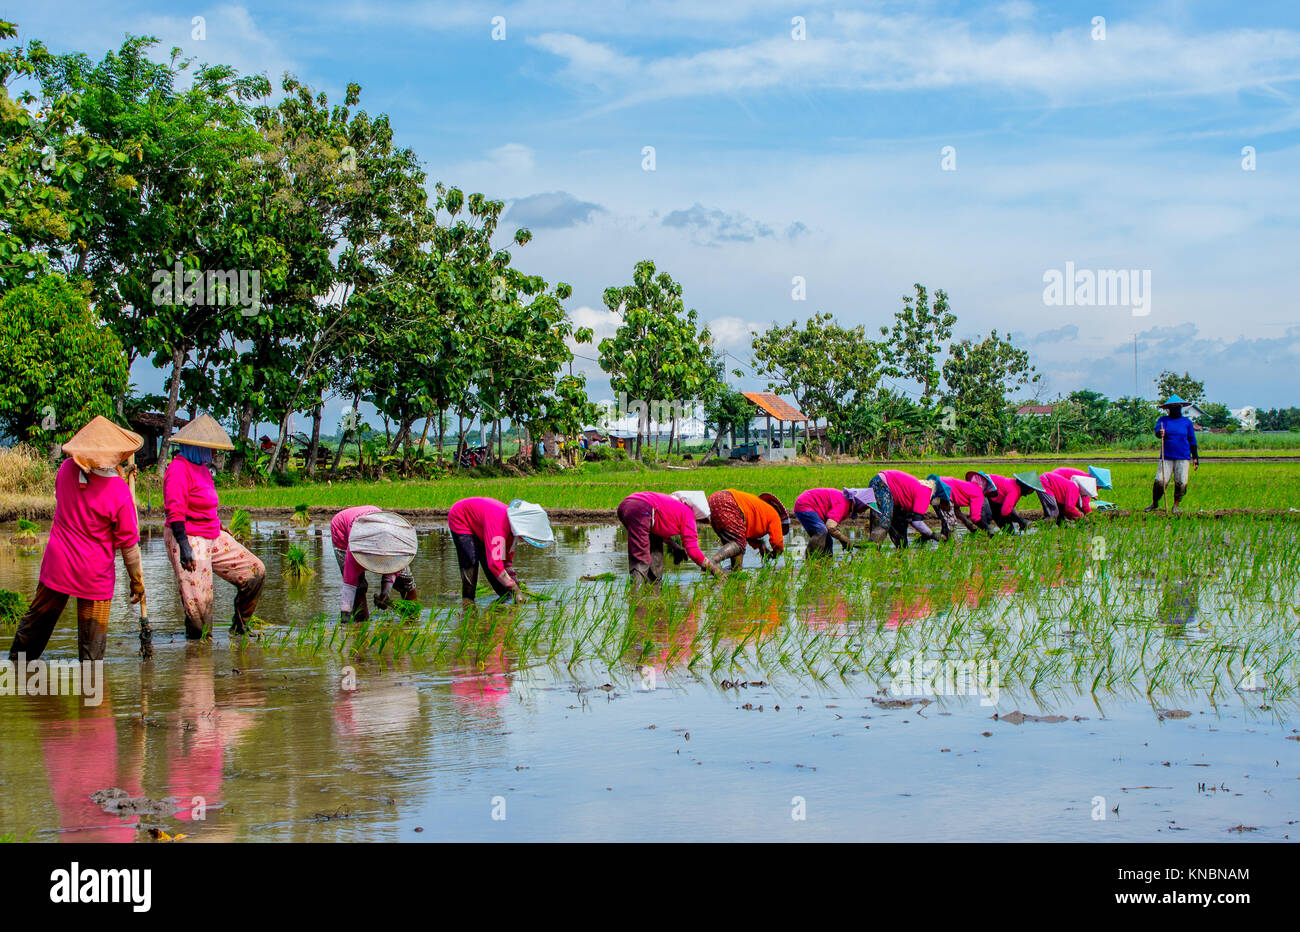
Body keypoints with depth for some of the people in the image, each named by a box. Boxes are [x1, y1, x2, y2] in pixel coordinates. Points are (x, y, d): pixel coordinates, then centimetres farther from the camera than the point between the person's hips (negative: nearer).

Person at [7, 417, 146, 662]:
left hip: (57, 562, 5)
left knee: (39, 615, 21)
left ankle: (17, 662, 35)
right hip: (94, 573, -4)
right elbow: (128, 542, -12)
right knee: (92, 634, 6)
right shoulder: (119, 493, -20)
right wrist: (137, 580, 2)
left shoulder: (67, 469, -7)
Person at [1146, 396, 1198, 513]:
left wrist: (1195, 458, 12)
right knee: (1160, 481, -9)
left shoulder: (1187, 422, 11)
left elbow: (1192, 441, 15)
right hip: (1166, 457, -1)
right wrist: (1160, 433, -35)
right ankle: (1155, 503, 10)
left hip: (1183, 458, 1)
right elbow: (1157, 431, -10)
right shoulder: (1163, 420, 9)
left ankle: (1175, 506, 10)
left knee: (1181, 483, -5)